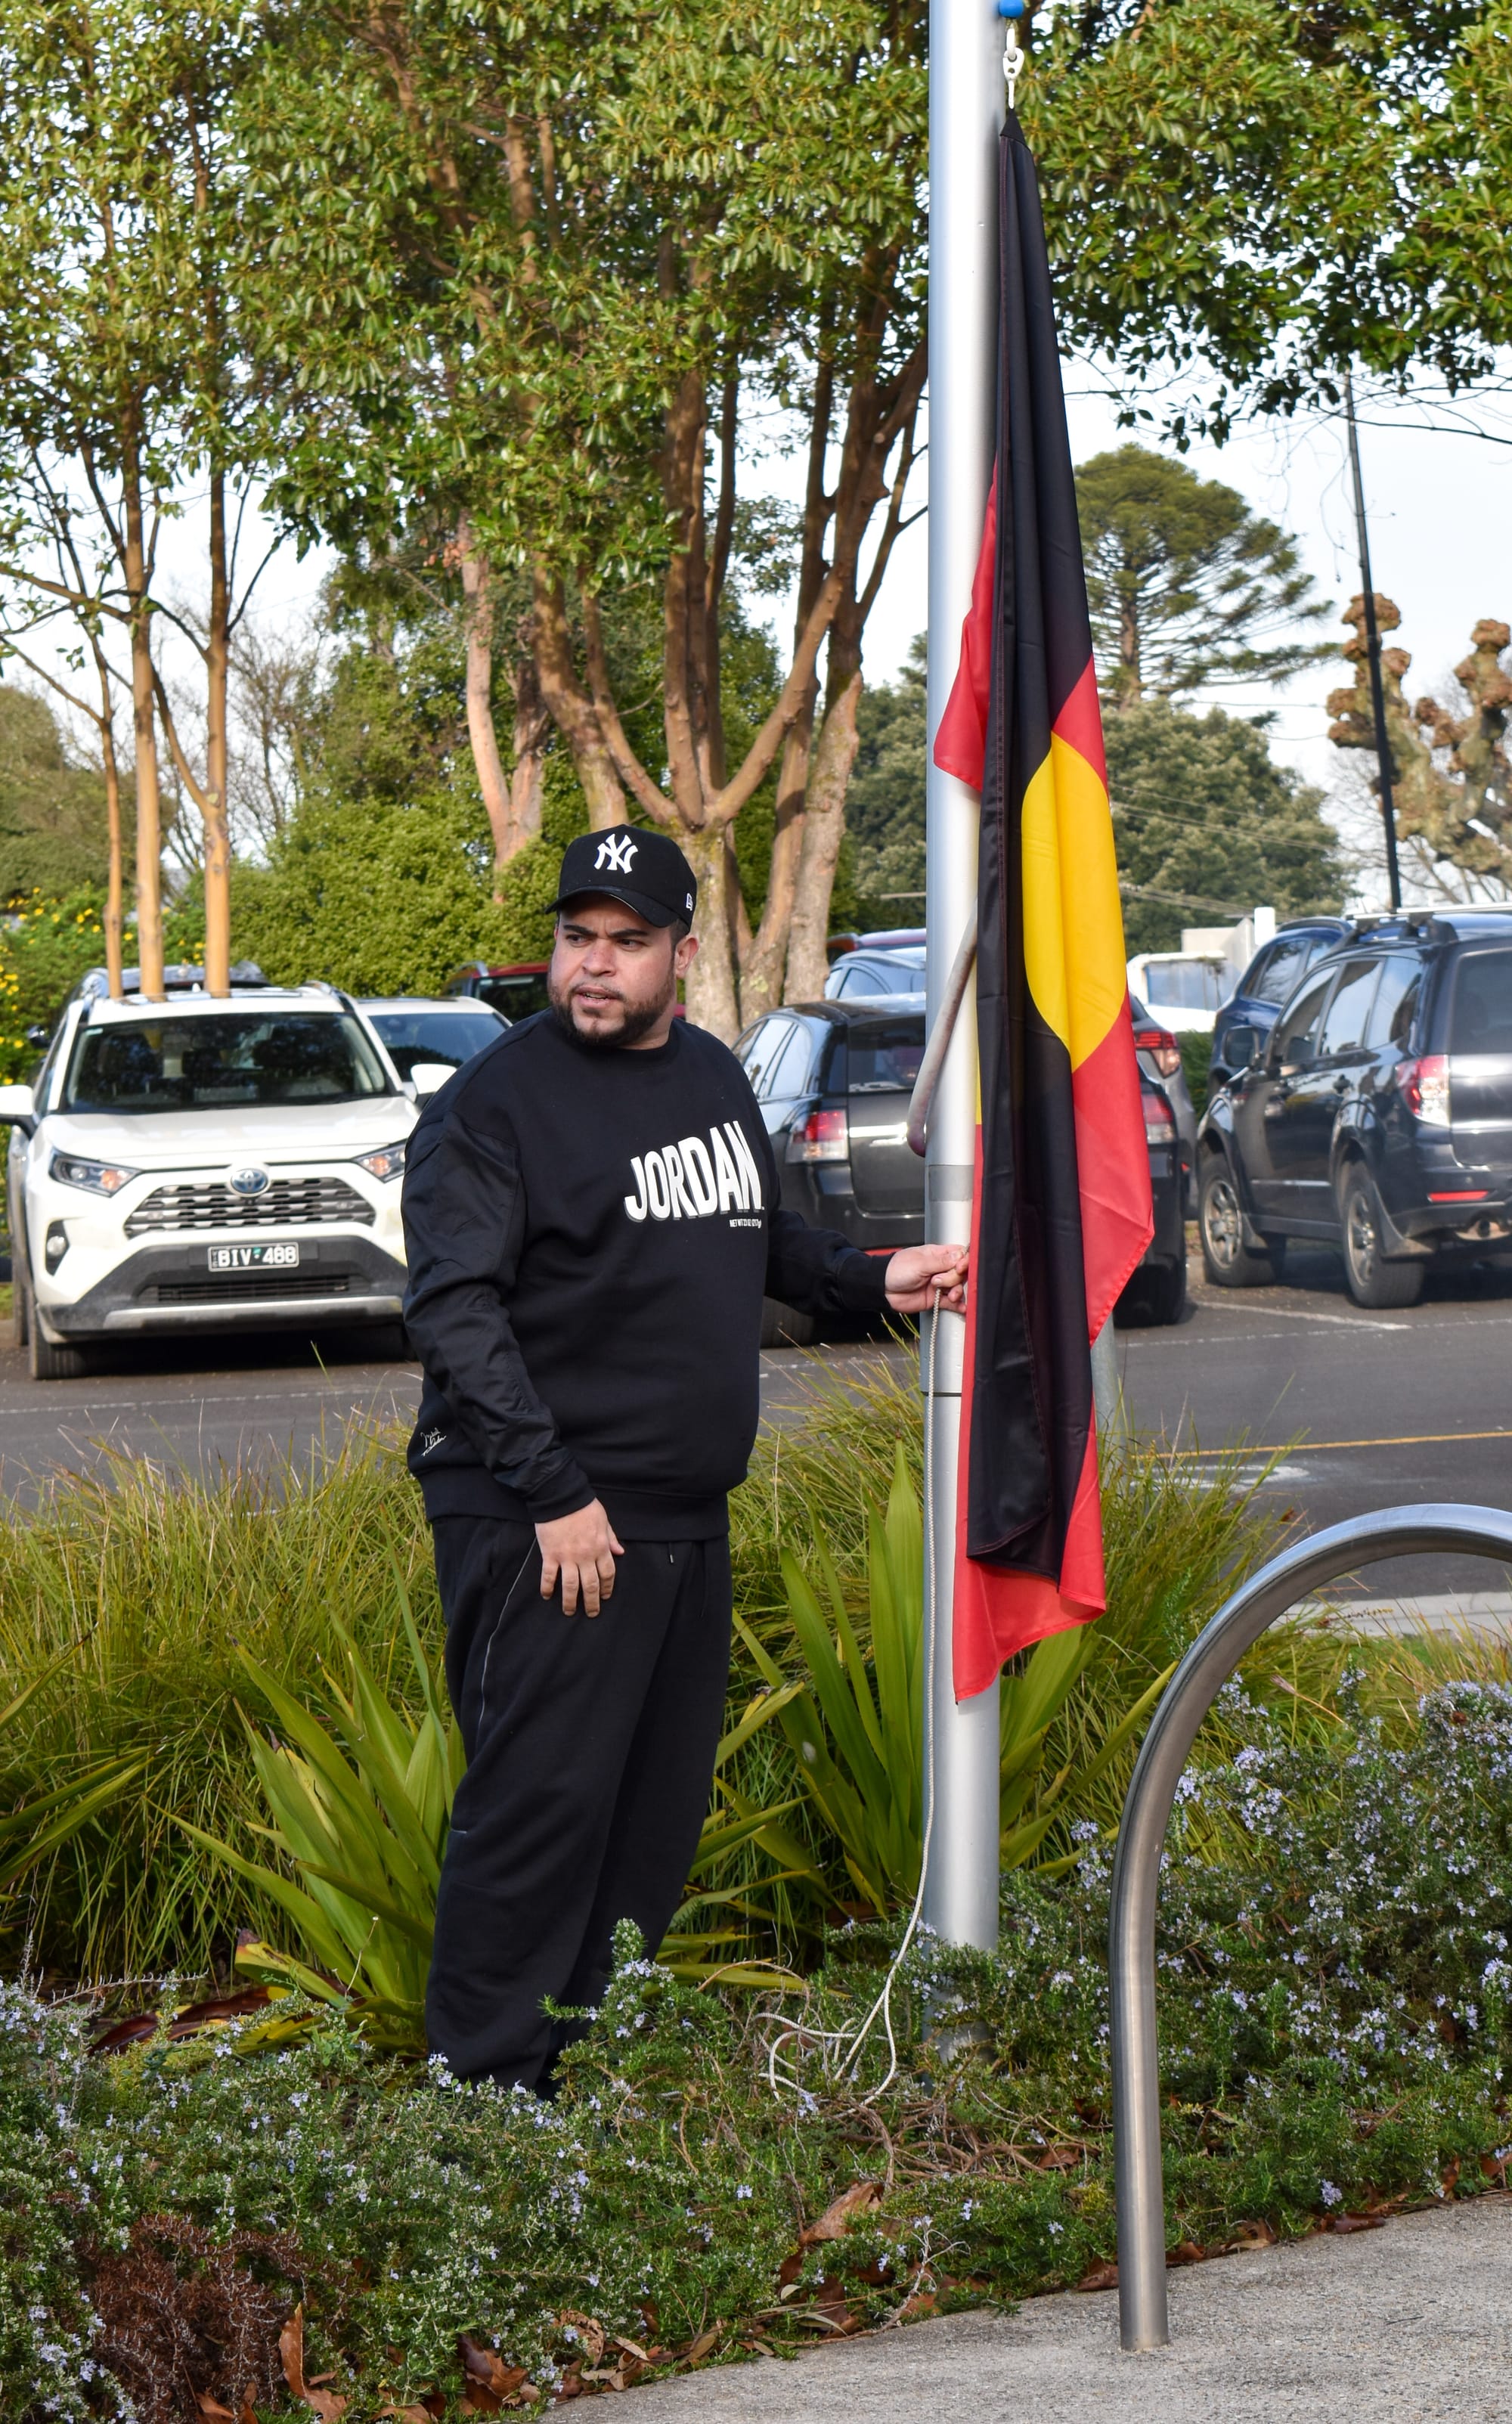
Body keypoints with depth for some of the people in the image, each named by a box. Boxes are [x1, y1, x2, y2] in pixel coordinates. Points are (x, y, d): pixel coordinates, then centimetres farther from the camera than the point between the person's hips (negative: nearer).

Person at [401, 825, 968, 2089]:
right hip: (547, 1524, -8)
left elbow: (764, 1239, 31)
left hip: (689, 1515, 8)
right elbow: (456, 1311, -15)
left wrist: (872, 1282, 12)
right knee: (539, 1806, -11)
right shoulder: (493, 1101, -9)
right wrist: (552, 1493, -21)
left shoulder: (715, 1077, 15)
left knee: (661, 1810, 11)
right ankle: (486, 2090, -4)